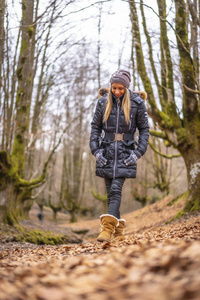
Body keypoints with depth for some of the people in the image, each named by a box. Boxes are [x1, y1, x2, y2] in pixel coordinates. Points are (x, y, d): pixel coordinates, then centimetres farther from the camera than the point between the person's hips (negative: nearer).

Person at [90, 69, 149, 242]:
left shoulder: (137, 103, -3)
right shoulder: (103, 102, 3)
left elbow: (144, 129, 2)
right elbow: (95, 126, 8)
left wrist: (138, 152, -8)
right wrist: (96, 150, -3)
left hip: (125, 153, -3)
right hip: (106, 152, 3)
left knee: (116, 189, -15)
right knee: (110, 192, 4)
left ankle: (107, 228, -20)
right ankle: (119, 229, 15)